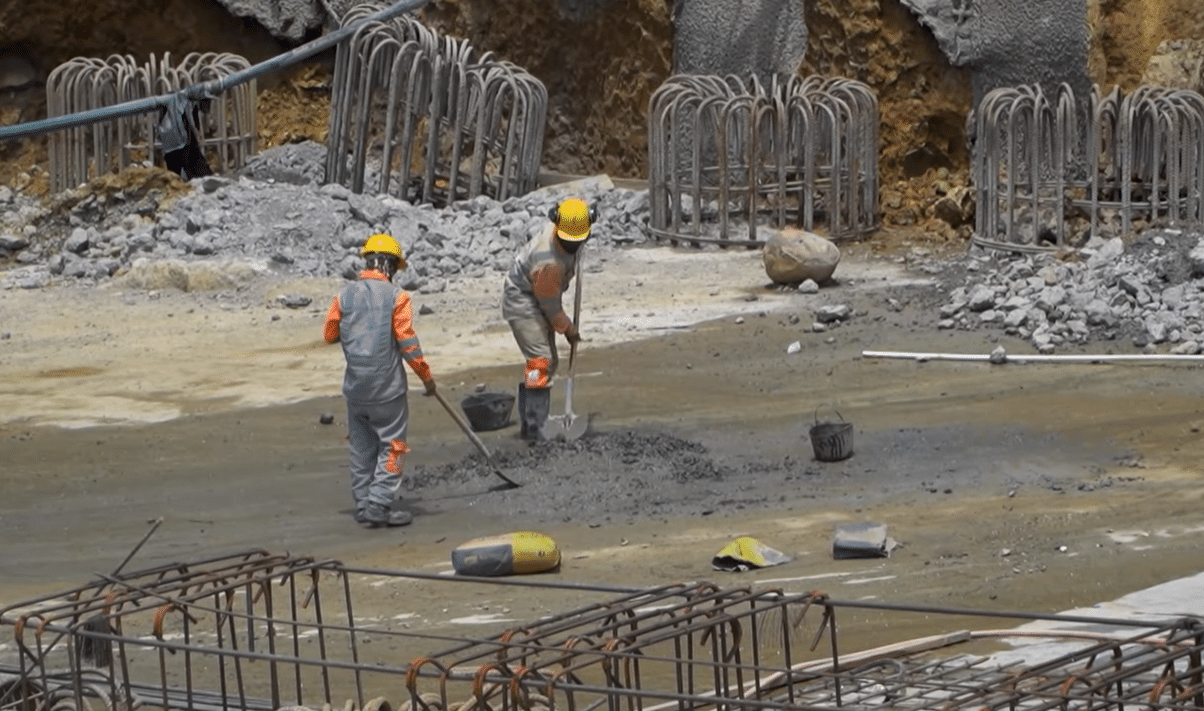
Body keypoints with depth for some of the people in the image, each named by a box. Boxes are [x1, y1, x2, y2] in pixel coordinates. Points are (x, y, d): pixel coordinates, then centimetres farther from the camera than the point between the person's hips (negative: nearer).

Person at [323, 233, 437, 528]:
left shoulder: (345, 295, 2)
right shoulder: (396, 296, -10)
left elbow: (329, 334, 9)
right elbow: (407, 342, -11)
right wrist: (426, 376, -2)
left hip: (355, 386, 4)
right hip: (387, 386, -4)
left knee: (362, 448, 14)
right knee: (392, 446, 4)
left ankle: (363, 506, 16)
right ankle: (380, 503, -4)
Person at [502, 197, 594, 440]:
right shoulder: (548, 262, -34)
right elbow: (550, 305, -21)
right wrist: (569, 329, -8)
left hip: (539, 300, 10)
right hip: (522, 300, -10)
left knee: (550, 362, 11)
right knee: (541, 360, -21)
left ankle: (527, 424, 16)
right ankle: (534, 426, -24)